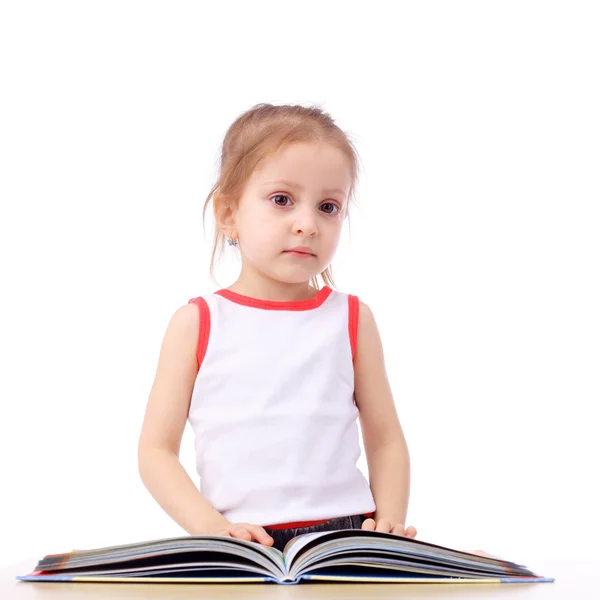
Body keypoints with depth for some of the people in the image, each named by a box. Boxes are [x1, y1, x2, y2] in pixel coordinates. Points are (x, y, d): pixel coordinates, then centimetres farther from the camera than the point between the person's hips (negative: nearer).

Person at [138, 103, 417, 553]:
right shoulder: (198, 322, 6)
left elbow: (386, 441, 13)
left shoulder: (352, 319, 11)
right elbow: (157, 449, 4)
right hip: (241, 544, -1)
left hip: (345, 532, 2)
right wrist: (211, 526, -11)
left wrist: (390, 522, -5)